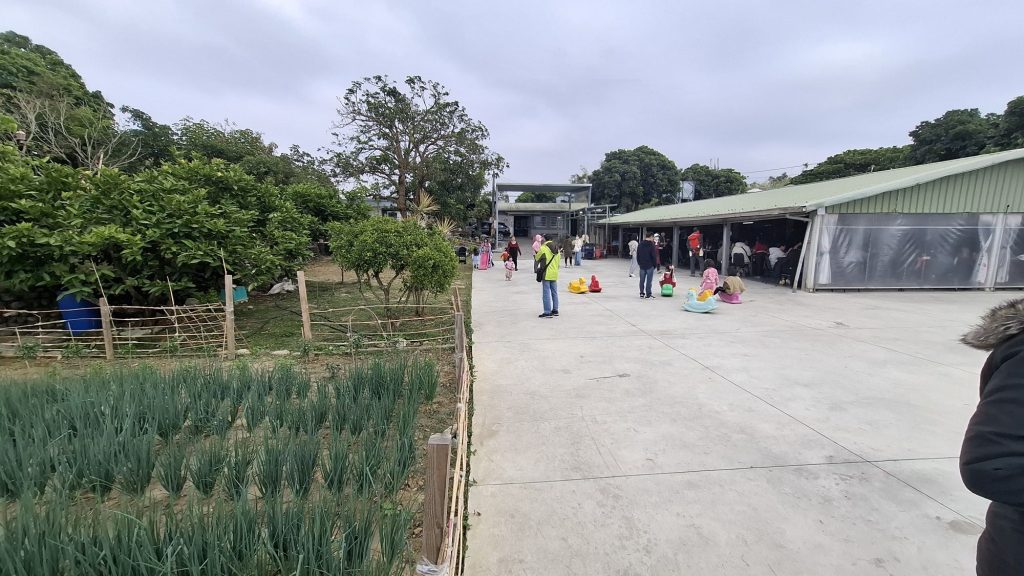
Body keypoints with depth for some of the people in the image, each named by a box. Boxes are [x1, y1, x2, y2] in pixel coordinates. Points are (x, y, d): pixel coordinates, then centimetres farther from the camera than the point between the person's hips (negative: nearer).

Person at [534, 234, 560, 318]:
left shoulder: (543, 248, -10)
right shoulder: (556, 250, 12)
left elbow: (536, 260, 0)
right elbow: (558, 262, 16)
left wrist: (535, 269, 16)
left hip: (546, 275, -7)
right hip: (554, 274, 7)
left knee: (546, 294, -5)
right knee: (554, 293, 14)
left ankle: (547, 312, -5)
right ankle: (555, 310, 22)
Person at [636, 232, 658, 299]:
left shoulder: (640, 244, 8)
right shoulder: (651, 245, -12)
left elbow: (637, 255, 13)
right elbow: (654, 256, -12)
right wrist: (655, 264, -1)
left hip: (642, 265, 6)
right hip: (650, 265, -5)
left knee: (642, 280, 9)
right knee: (649, 280, -1)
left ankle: (642, 293, 12)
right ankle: (648, 294, 1)